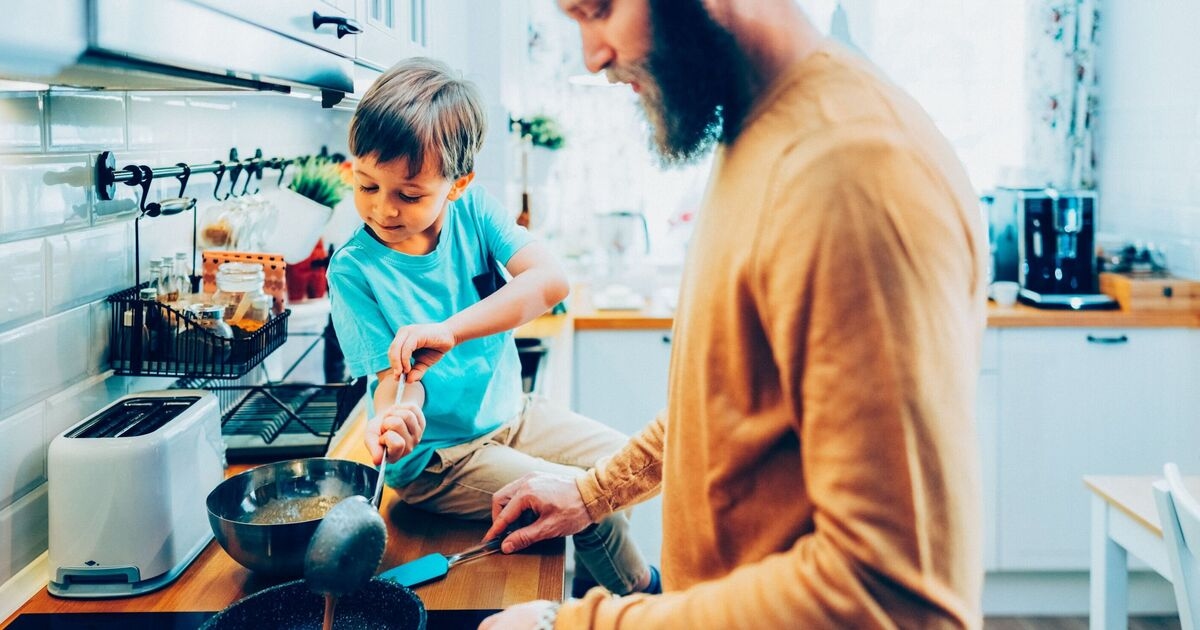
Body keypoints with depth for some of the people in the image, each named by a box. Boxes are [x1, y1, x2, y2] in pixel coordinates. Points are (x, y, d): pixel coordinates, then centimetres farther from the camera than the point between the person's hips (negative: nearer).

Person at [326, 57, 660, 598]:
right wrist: (391, 418, -42)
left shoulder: (472, 210, -8)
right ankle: (640, 590, 16)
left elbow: (550, 279, -23)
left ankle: (588, 581, 31)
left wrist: (450, 330, -36)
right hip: (437, 458, -5)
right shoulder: (354, 269, -16)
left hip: (511, 413, 5)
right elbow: (395, 374, -17)